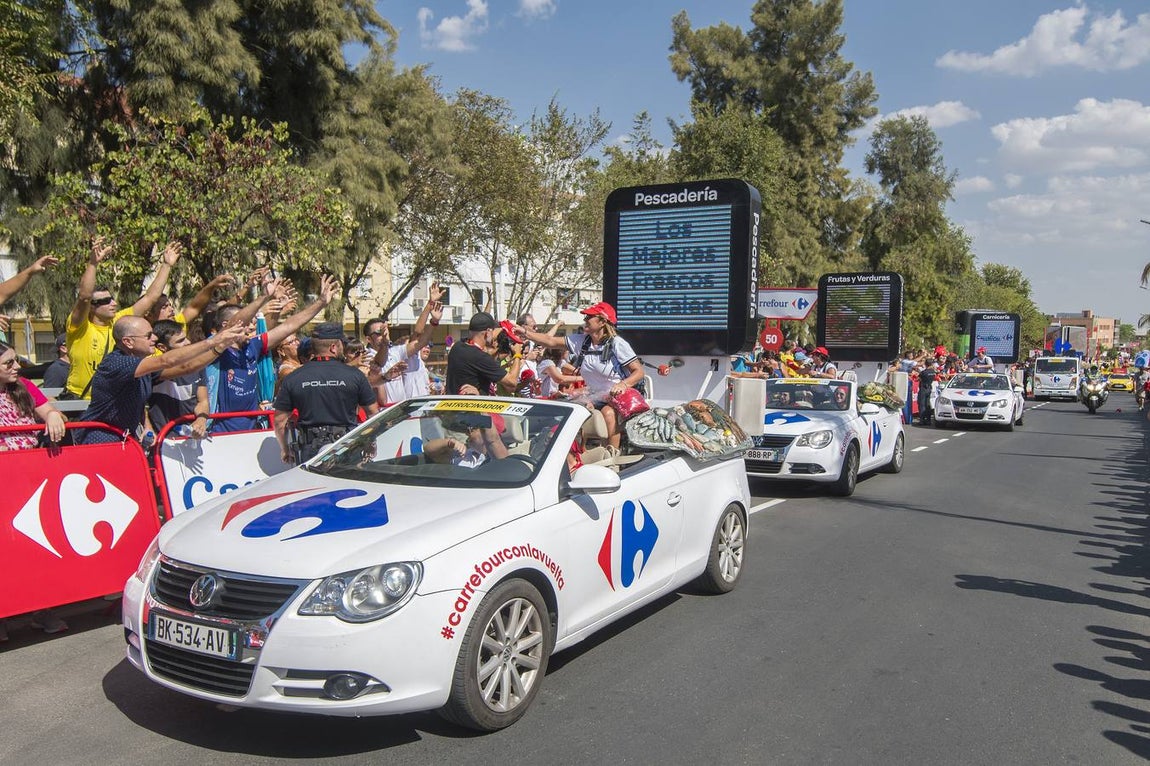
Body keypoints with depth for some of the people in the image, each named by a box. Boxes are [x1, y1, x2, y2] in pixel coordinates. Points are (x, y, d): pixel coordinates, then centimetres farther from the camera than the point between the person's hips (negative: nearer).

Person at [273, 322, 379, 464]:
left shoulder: (292, 379, 0)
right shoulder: (355, 375, -4)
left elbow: (280, 421, 4)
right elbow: (373, 412, 3)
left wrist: (285, 449, 20)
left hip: (309, 452, 1)